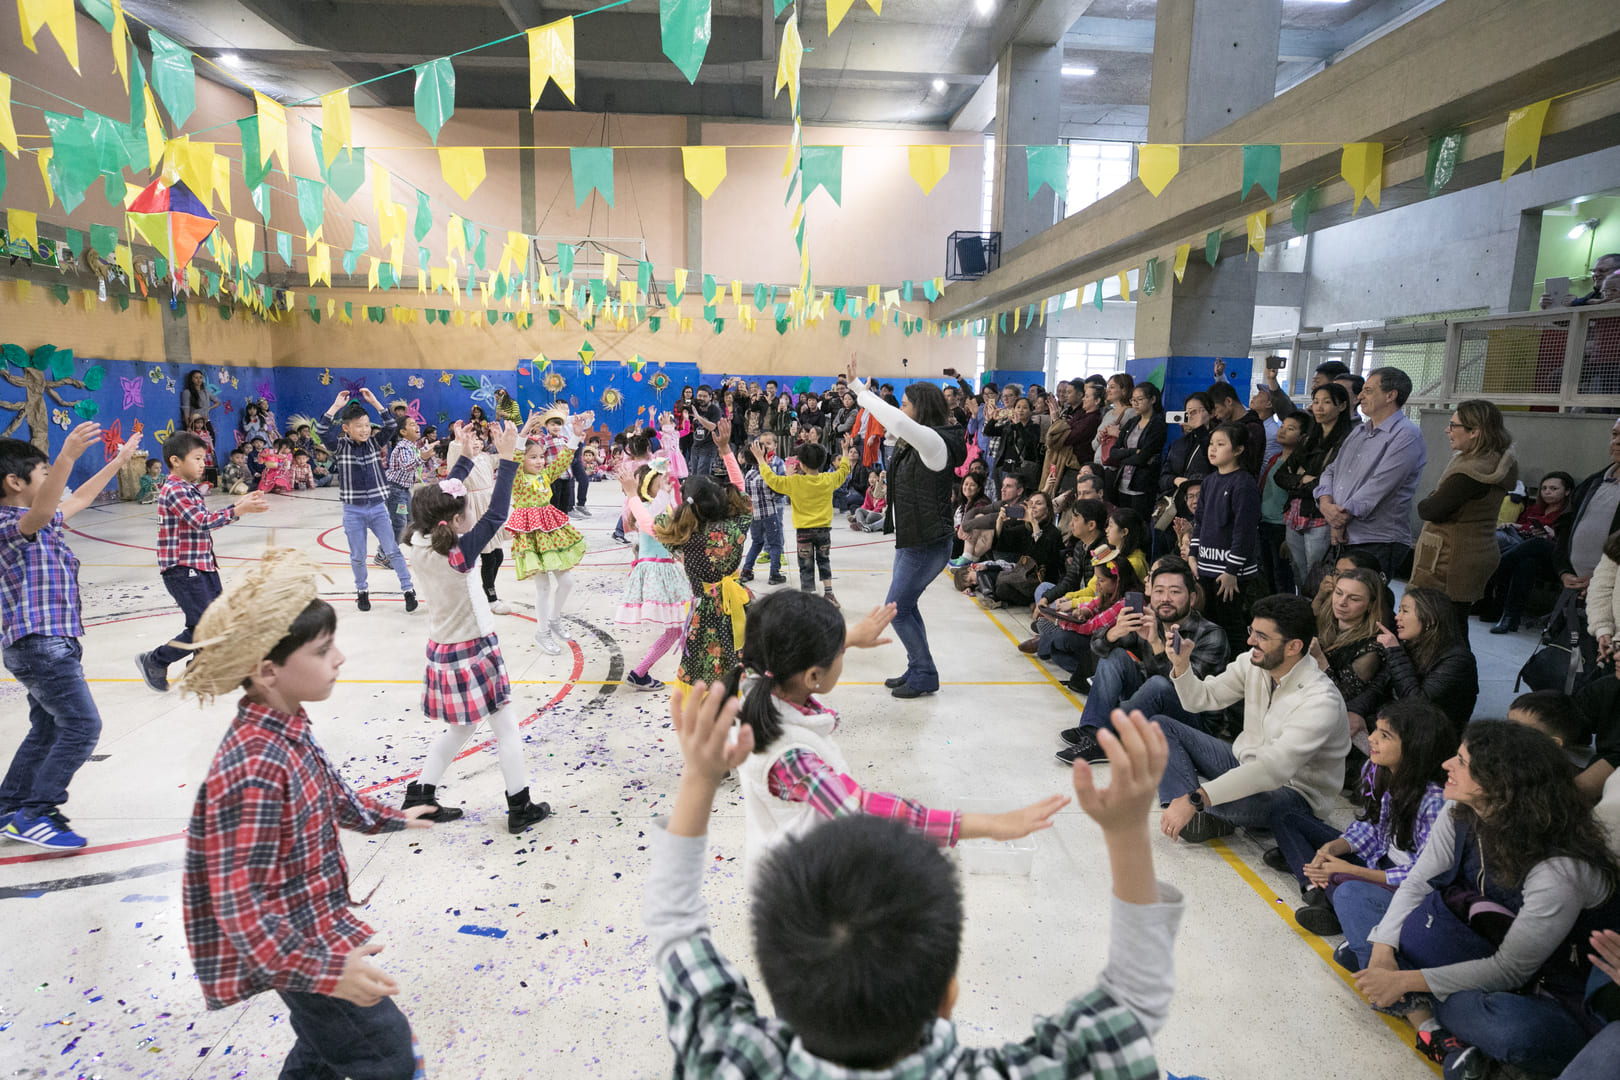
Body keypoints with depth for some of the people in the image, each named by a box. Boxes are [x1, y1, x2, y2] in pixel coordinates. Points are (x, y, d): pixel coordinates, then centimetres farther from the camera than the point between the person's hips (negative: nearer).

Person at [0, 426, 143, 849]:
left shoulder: (44, 524, 14)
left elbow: (78, 499, 32)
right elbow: (41, 510, -40)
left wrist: (119, 460, 38)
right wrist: (67, 457, -55)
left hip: (51, 643, 10)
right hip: (40, 643, -10)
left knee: (49, 730, 18)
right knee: (82, 726, -11)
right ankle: (35, 814, -1)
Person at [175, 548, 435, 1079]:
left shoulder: (286, 728, -3)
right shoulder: (254, 769, -33)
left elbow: (327, 791, 16)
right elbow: (241, 905, -32)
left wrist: (387, 818, 29)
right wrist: (324, 970, -35)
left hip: (314, 926, 9)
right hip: (294, 947, -9)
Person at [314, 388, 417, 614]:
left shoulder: (374, 442, 2)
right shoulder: (340, 446, -3)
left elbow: (390, 426, -10)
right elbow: (320, 430, -18)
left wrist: (374, 402, -14)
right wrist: (336, 406, -20)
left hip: (377, 507, 1)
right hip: (353, 511, -1)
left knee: (392, 551, 1)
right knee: (358, 557, 8)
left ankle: (408, 589, 8)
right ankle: (361, 591, 27)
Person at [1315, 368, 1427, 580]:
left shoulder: (1406, 435, -7)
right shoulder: (1358, 432, 20)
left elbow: (1380, 485, -16)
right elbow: (1331, 471, 16)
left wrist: (1343, 517, -13)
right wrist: (1325, 503, -5)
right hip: (1341, 539, 7)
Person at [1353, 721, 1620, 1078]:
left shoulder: (1560, 871, -30)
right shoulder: (1460, 814, -12)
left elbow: (1508, 970, -25)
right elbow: (1415, 885, -6)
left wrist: (1406, 980, -27)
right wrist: (1383, 950, -21)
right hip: (1477, 950, 7)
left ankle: (1413, 1004, -16)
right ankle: (1434, 1029, -17)